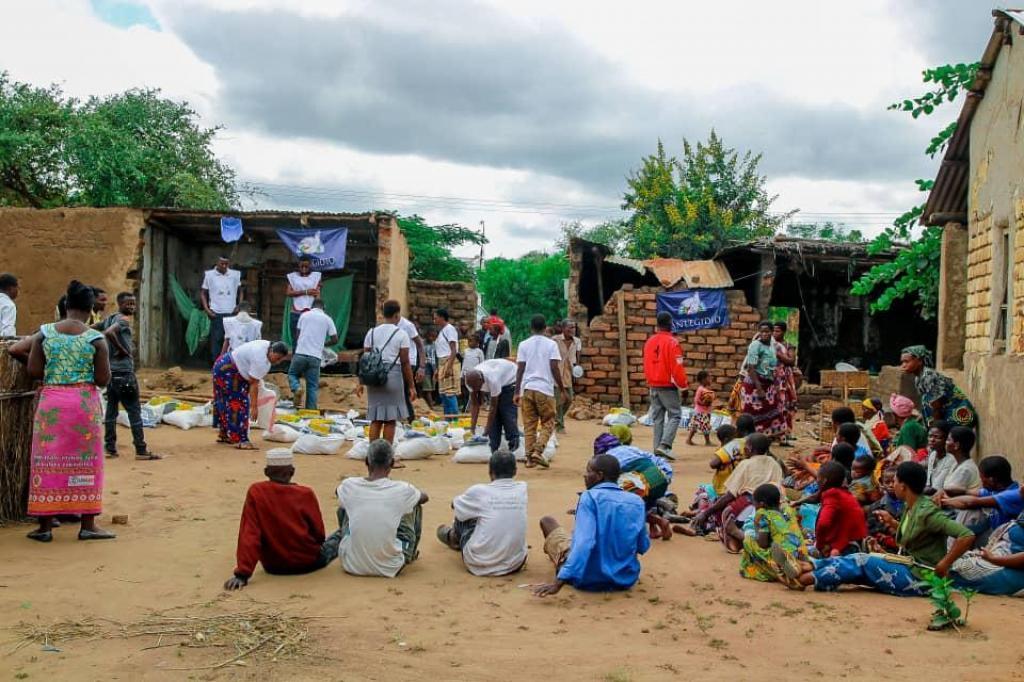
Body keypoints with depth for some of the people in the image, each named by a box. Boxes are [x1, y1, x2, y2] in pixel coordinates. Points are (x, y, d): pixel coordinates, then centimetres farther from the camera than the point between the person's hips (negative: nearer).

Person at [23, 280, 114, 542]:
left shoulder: (44, 333, 0)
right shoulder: (96, 339, -7)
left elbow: (33, 371, 0)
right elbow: (103, 379, -6)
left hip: (50, 401, 2)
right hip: (84, 402, -2)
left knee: (48, 461, 9)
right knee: (85, 461, 6)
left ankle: (45, 525, 14)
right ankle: (88, 525, 9)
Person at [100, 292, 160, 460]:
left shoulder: (110, 318, 13)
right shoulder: (124, 320, -13)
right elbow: (109, 333, -31)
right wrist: (122, 350, -18)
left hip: (110, 370, 9)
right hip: (124, 372, -9)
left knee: (111, 408, 12)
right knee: (134, 411, -4)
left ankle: (110, 447, 15)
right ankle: (141, 450, -3)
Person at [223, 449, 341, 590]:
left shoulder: (255, 492, -13)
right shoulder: (306, 494, -15)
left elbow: (248, 535, -16)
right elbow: (319, 534, -5)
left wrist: (242, 574, -15)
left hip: (273, 567, 2)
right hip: (309, 563, -2)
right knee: (339, 536, 29)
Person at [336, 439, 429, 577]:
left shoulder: (349, 485, -7)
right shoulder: (402, 490, -12)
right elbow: (424, 497, 13)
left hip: (351, 565, 2)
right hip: (390, 568, -1)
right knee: (415, 507, 18)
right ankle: (411, 555, 43)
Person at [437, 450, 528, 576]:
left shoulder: (480, 491, -11)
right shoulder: (522, 489, -3)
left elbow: (454, 505, 10)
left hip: (479, 567, -3)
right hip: (515, 565, 3)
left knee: (463, 514, 19)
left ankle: (454, 537, 53)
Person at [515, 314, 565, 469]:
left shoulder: (523, 345, 6)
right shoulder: (551, 344, 0)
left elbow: (520, 369, 3)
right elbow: (554, 368, -5)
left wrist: (517, 392, 6)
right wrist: (562, 388, 3)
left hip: (527, 388, 2)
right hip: (545, 389, -2)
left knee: (529, 424, 7)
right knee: (547, 423, 8)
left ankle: (529, 457, 6)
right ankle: (538, 451, -9)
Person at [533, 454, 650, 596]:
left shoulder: (590, 497, -17)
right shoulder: (637, 501, -3)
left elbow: (584, 541, -29)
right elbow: (643, 547, 6)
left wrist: (558, 583, -34)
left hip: (589, 578, -5)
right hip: (626, 579, 5)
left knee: (547, 521, 19)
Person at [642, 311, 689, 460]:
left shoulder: (649, 342, 6)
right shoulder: (672, 342, -14)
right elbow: (677, 367, -15)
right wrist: (683, 384, -4)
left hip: (653, 386, 6)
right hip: (668, 386, -6)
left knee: (658, 418, 11)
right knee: (675, 415, 0)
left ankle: (658, 449, 10)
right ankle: (664, 445, -13)